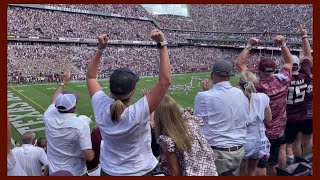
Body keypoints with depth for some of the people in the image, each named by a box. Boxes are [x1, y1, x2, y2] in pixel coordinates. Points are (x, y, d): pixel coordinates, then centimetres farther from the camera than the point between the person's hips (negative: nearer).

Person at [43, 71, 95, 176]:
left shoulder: (48, 117, -12)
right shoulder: (81, 124, -26)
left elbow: (54, 101, 12)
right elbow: (89, 157, -27)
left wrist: (63, 82, 23)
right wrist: (93, 151, -5)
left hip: (54, 172, 4)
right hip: (76, 173, -4)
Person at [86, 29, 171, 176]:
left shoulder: (101, 108, -20)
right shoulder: (138, 113, -32)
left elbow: (90, 76, -4)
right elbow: (165, 81, -31)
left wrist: (100, 49, -8)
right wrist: (162, 44, -28)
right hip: (139, 172, -3)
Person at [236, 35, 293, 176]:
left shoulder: (256, 85, -23)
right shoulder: (283, 81, -12)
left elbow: (239, 64, -14)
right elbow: (289, 62, 8)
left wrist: (249, 46, -11)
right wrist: (283, 45, 2)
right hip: (278, 132, 5)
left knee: (260, 166, 7)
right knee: (272, 165, 20)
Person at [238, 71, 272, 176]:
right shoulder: (263, 98, -9)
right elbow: (268, 119, 2)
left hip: (242, 142, -3)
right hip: (258, 140, 3)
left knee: (241, 172, 16)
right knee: (251, 170, 24)